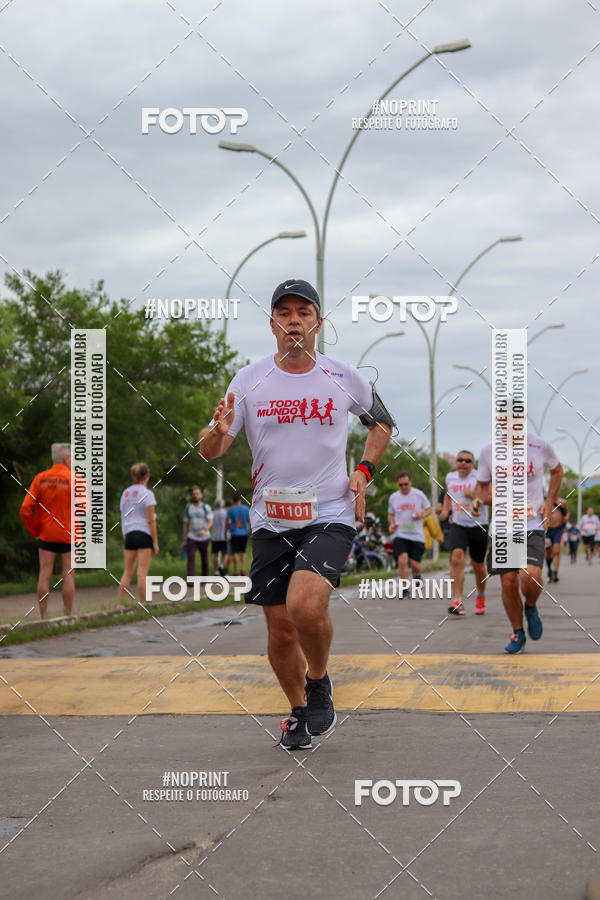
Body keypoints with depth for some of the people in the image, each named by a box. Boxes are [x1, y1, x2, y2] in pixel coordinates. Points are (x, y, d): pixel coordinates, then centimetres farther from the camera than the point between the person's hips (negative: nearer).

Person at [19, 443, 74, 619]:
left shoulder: (40, 478, 0)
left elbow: (25, 509, -6)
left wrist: (34, 531, 6)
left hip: (46, 535, 2)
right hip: (69, 536, -2)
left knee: (45, 575, 5)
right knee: (68, 576, 5)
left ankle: (43, 618, 6)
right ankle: (68, 618, 7)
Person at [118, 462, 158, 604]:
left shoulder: (125, 493, 11)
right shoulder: (147, 494, -7)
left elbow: (123, 518, 12)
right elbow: (151, 520, -10)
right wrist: (155, 542, -7)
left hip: (129, 534, 5)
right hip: (144, 534, -5)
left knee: (127, 573, 8)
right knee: (142, 573, -5)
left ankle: (121, 603, 4)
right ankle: (142, 605, -4)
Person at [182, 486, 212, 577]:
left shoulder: (206, 507, -3)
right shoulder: (188, 508, 6)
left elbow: (210, 522, -14)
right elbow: (185, 524, 11)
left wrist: (204, 530, -34)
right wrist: (183, 540, 9)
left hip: (204, 537, -1)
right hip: (191, 537, 1)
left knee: (204, 559, 11)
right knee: (191, 558, -15)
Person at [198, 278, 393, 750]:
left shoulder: (345, 377, 1)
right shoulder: (249, 379, 1)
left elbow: (382, 423, 19)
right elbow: (210, 451, -1)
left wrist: (363, 471, 3)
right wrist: (218, 430, -24)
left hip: (329, 516, -2)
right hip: (270, 521, 2)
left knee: (305, 605, -25)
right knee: (280, 629, 6)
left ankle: (319, 681, 4)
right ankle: (299, 712, 31)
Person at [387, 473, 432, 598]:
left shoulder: (419, 494, 0)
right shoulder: (393, 497, 5)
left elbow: (429, 509, 11)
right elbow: (390, 514, 20)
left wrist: (422, 515, -11)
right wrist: (391, 524, 0)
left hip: (416, 535, -1)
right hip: (399, 535, 1)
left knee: (415, 565, -3)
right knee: (402, 560, -18)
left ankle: (417, 576, 35)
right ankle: (405, 589, -5)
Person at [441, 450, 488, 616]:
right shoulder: (450, 477, 8)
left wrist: (473, 495, -26)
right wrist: (446, 509, 13)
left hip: (478, 526, -2)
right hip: (458, 526, 2)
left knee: (478, 565, 11)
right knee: (456, 558, -22)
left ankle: (481, 597, 39)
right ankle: (457, 601, -27)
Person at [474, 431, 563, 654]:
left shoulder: (541, 446, -3)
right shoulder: (488, 451, 0)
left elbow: (556, 470, 17)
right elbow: (482, 485, 13)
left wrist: (550, 502, 5)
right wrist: (478, 500, -10)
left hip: (533, 526, -2)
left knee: (530, 575, -23)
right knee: (508, 582, -1)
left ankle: (531, 607, 12)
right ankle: (517, 633, 22)